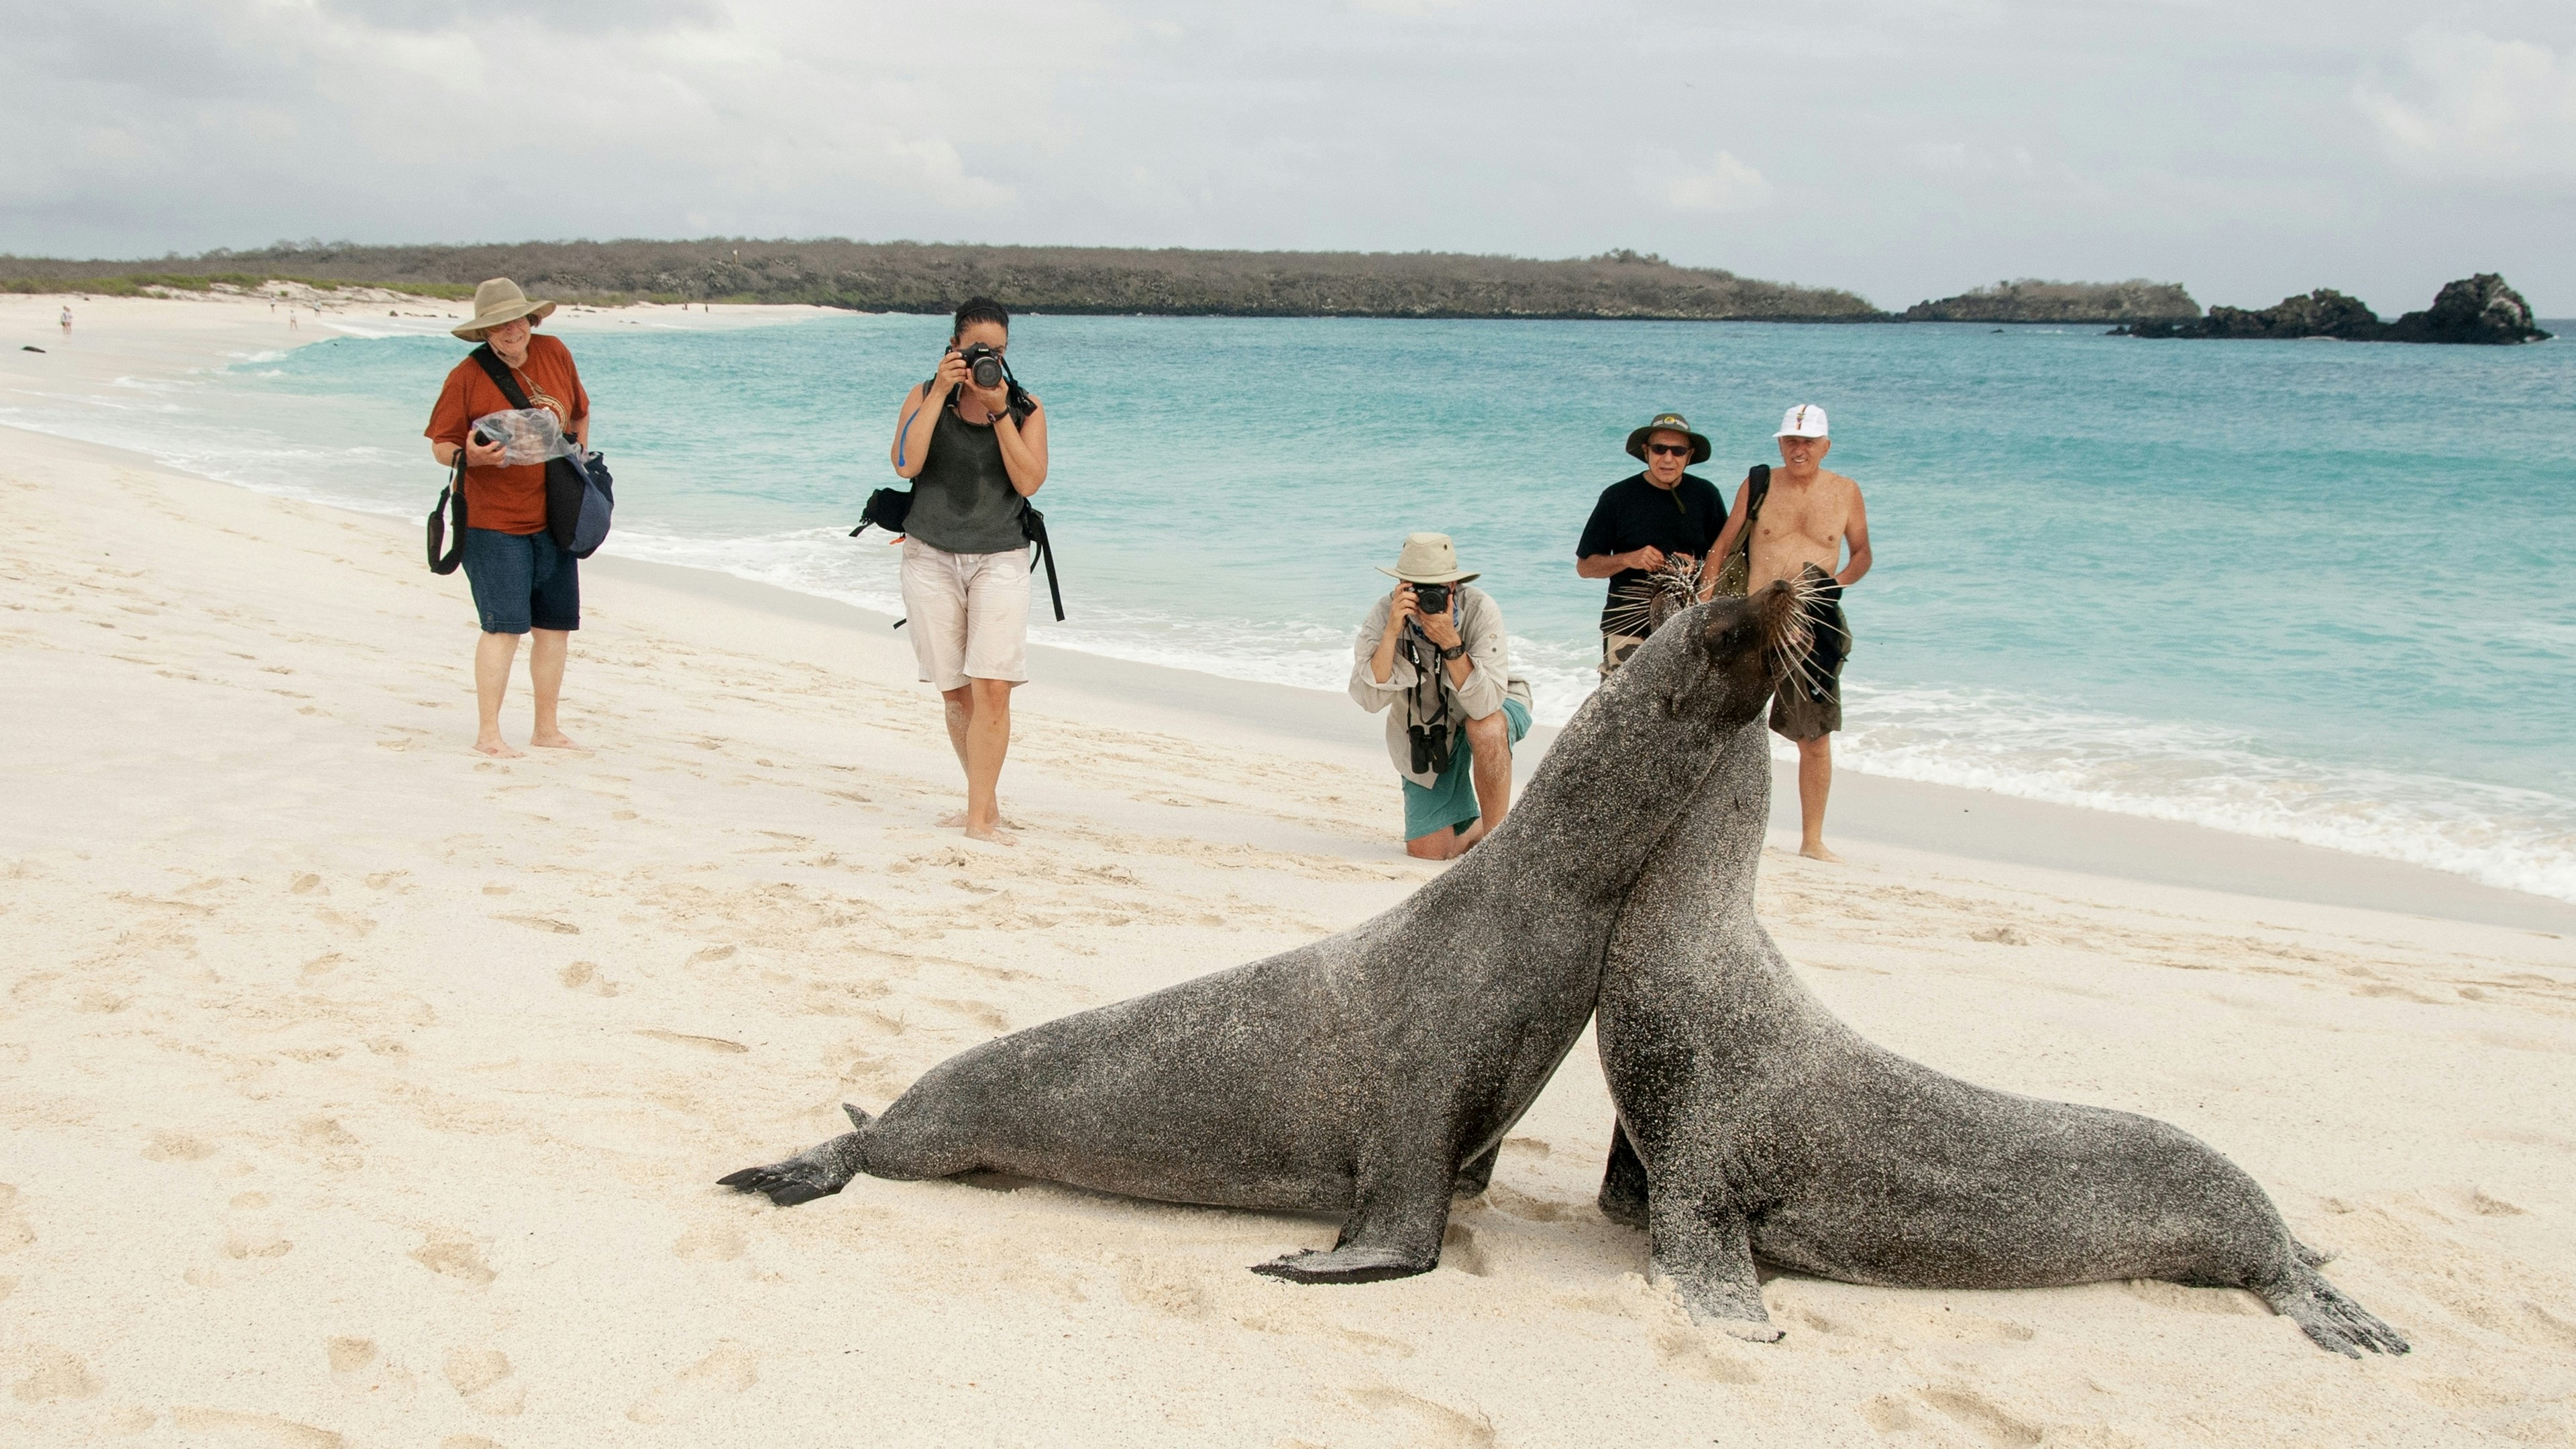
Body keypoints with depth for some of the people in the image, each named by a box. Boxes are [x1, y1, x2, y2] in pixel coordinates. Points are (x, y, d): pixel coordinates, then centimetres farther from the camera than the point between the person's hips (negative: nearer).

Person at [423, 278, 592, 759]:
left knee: (556, 625, 9)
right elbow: (440, 445, -4)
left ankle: (547, 728, 20)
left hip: (554, 517, 5)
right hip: (494, 521, -5)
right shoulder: (467, 376, -9)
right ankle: (488, 733, -1)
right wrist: (470, 455, -25)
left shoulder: (556, 355, 4)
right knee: (505, 625, -11)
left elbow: (580, 412, 20)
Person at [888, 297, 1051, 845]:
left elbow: (1029, 480, -10)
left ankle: (981, 816, -11)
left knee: (993, 689, -14)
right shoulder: (925, 397, 3)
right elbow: (905, 464, -14)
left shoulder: (1026, 408, 4)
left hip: (1000, 559, -1)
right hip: (931, 558, 1)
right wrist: (941, 394, -16)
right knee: (956, 694, 5)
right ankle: (986, 797, 21)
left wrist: (998, 410, -14)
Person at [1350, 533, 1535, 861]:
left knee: (1485, 728, -39)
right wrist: (1392, 631, -40)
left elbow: (1484, 705, -36)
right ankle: (1479, 828, 28)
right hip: (1423, 732, 2)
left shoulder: (1481, 610, -28)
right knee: (1428, 852, -6)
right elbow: (1370, 699, -32)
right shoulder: (1385, 614, -22)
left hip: (1492, 709, -2)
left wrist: (1451, 643, -45)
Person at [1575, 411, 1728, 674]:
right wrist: (1629, 559, -11)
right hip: (1628, 623, -1)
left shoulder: (1705, 495, 8)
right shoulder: (1618, 496, 3)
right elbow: (1584, 566, 6)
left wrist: (1697, 568, -7)